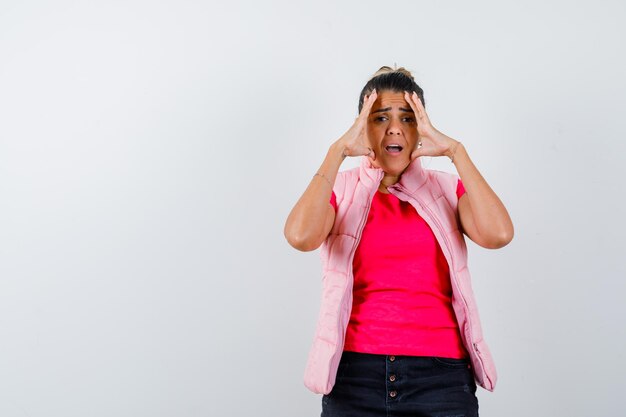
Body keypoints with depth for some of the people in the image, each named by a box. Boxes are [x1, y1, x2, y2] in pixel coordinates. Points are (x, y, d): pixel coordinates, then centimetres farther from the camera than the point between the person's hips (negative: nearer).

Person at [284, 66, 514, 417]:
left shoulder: (448, 189, 5)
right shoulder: (339, 189, 2)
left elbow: (498, 234, -15)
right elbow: (301, 236, -19)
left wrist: (455, 150, -12)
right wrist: (338, 150, -16)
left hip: (440, 374, 1)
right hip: (356, 373, 0)